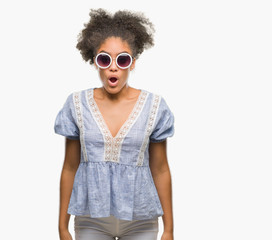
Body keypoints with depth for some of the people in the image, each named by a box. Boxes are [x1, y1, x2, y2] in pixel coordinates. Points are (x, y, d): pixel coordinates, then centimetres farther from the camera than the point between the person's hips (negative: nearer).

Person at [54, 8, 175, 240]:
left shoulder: (154, 106, -4)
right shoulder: (77, 104, -2)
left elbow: (161, 170, 0)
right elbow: (70, 168, 3)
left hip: (140, 221, 0)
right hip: (91, 219, 1)